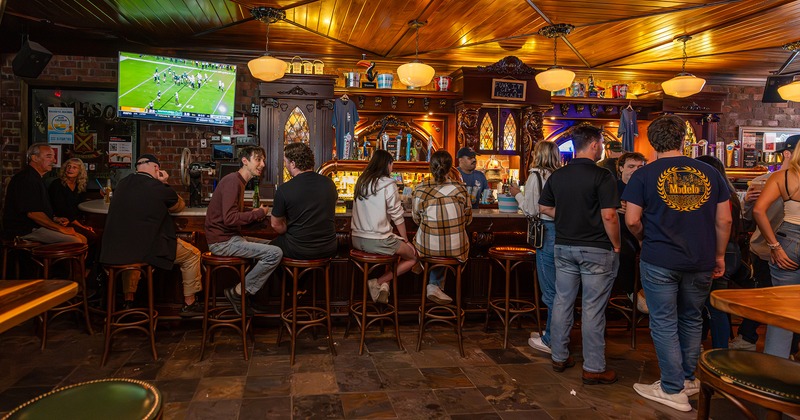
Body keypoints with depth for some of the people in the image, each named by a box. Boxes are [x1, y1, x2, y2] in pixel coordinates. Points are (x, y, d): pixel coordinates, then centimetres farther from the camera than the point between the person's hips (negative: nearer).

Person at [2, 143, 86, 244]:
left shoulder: (37, 178, 19)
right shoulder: (25, 179, -16)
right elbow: (32, 212, -23)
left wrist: (55, 219, 9)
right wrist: (61, 228, -18)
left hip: (35, 227, 11)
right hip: (25, 231, -11)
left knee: (82, 239, -1)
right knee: (75, 242, -25)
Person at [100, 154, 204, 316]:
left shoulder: (122, 184, 7)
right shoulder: (159, 188, -11)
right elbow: (180, 205, 9)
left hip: (116, 248, 7)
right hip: (147, 248, -7)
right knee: (193, 254, 10)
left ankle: (128, 300, 41)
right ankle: (189, 303, 17)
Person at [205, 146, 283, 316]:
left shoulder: (239, 181, 18)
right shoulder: (232, 181, -16)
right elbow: (229, 219, -25)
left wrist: (254, 213, 3)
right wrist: (258, 213, -14)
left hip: (231, 237, 11)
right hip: (222, 241, -11)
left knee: (271, 245, 16)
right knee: (275, 253, -19)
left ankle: (242, 294, 13)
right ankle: (238, 292, -6)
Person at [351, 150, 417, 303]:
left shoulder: (361, 182, 9)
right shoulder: (388, 184, -10)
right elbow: (397, 216, -8)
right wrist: (405, 239, 7)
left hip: (357, 239, 7)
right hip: (377, 242, -7)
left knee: (395, 244, 29)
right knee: (413, 257, 13)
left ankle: (384, 284, 12)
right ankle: (379, 282, 0)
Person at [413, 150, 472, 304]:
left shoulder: (420, 189, -9)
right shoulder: (460, 189, -7)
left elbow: (416, 218, 4)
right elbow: (468, 219, 5)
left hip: (428, 248, 0)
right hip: (456, 250, 0)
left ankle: (433, 286, 26)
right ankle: (434, 284, 25)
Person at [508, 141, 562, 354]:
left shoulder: (536, 175, -9)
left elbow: (531, 210, -8)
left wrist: (518, 194, 9)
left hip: (547, 233, -6)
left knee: (550, 289, 1)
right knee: (558, 288, 15)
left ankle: (551, 341, 10)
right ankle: (553, 333, 28)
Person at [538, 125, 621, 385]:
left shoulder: (557, 176, 5)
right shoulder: (601, 176, -14)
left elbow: (544, 208, 12)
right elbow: (609, 216, -18)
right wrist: (616, 246, -6)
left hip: (564, 246, 6)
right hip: (596, 249, -6)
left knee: (562, 302, 13)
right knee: (593, 309, 1)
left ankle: (559, 357, 24)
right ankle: (594, 368, 10)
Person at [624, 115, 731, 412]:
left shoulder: (645, 175, -6)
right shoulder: (709, 173, 4)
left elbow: (632, 220, -9)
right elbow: (724, 220, 5)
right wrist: (719, 255, 16)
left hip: (659, 261, -4)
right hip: (700, 261, 4)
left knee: (664, 324, 6)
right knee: (691, 320, 20)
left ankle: (673, 390, 13)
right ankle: (688, 379, 33)